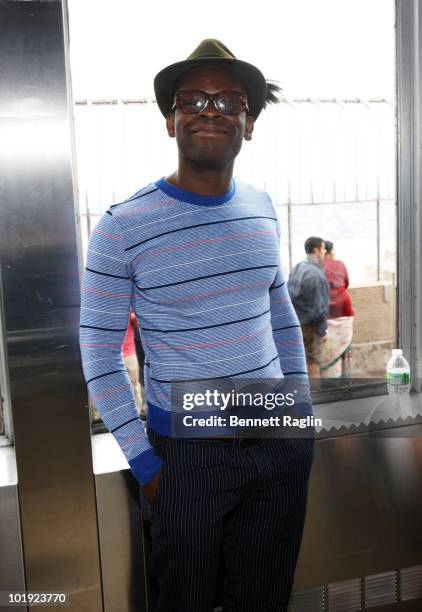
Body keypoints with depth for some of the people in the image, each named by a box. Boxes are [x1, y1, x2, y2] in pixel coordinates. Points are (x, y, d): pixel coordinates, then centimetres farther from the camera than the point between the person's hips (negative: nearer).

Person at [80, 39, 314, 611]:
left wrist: (303, 410, 11)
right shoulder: (123, 226, -13)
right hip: (189, 454, -4)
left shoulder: (262, 208, 2)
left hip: (282, 443, 4)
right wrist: (143, 460, -10)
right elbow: (100, 353, -8)